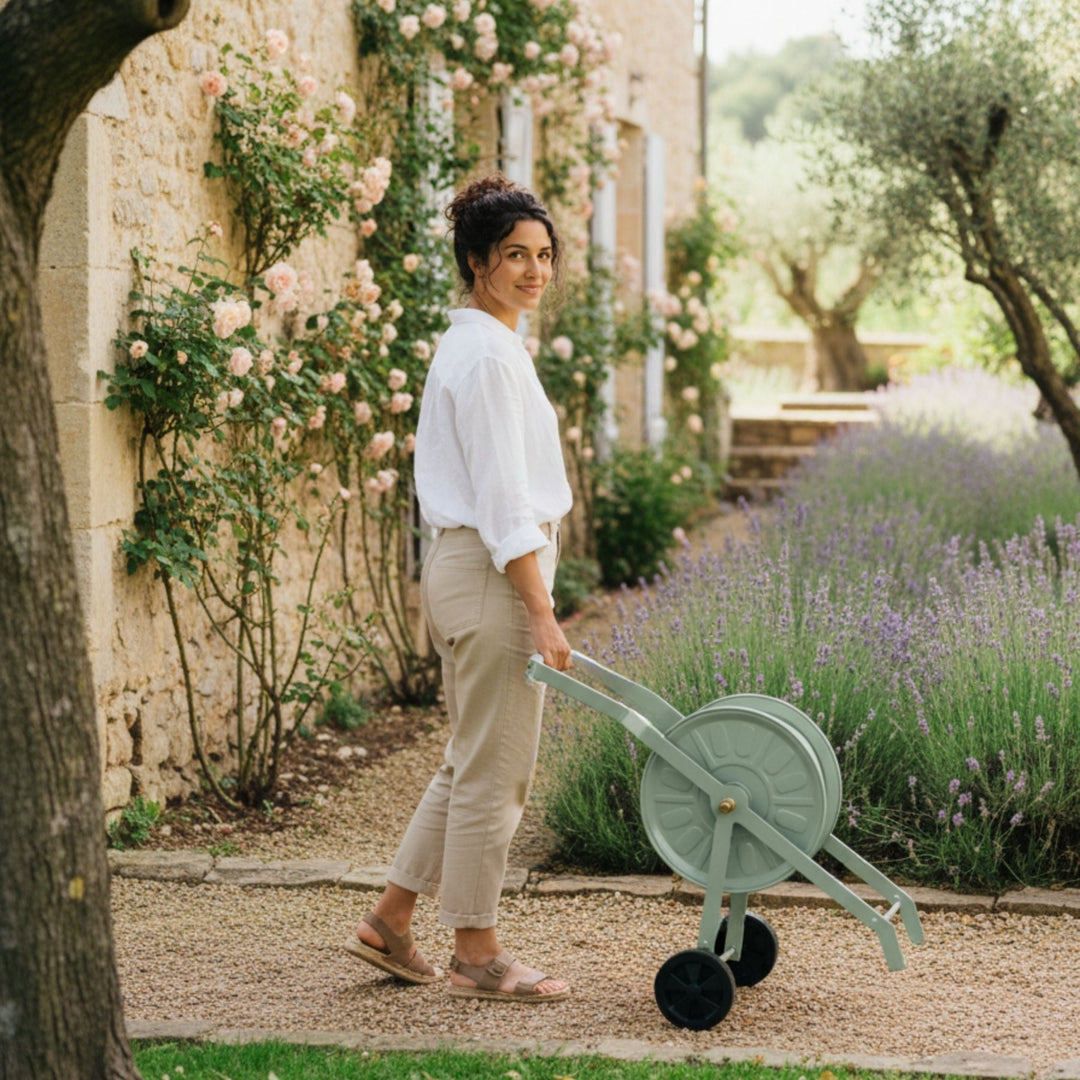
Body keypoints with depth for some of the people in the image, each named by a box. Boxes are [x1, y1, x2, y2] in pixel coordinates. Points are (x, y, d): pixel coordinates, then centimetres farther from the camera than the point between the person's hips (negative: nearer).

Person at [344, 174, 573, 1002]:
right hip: (492, 572, -10)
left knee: (473, 764, 16)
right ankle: (477, 955, 9)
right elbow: (504, 498, -20)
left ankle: (391, 922, 23)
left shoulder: (478, 344, 16)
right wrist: (542, 615, -22)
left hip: (468, 566, 10)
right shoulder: (488, 353, -15)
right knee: (495, 770, -1)